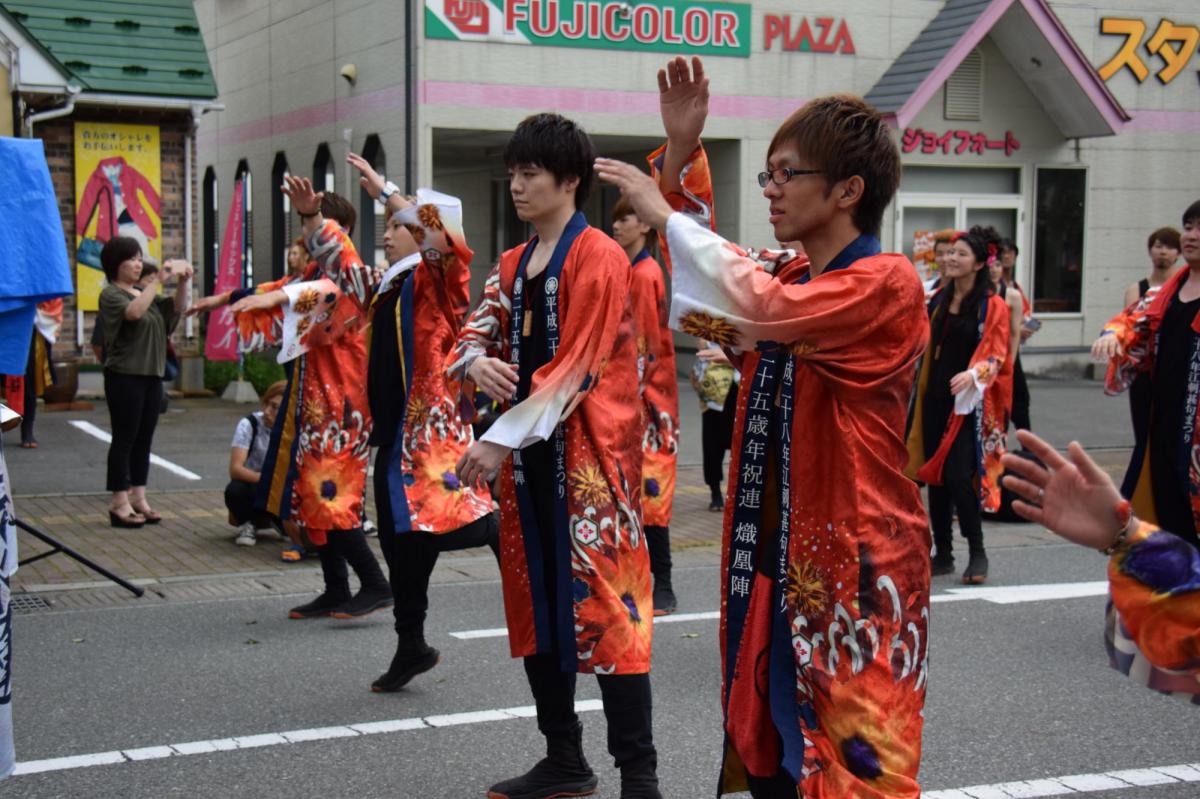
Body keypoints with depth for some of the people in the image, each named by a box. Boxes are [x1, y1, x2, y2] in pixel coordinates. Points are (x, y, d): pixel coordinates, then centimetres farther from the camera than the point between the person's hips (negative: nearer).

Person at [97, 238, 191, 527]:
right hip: (125, 376, -8)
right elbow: (134, 312, -25)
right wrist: (158, 279, -27)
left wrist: (183, 281, -5)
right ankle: (120, 503, -1)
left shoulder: (145, 292, 17)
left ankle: (138, 498, 13)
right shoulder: (111, 294, -7)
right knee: (124, 439, -5)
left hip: (151, 375, 8)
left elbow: (177, 308, 12)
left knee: (144, 439, 8)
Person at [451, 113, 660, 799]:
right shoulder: (514, 266, 15)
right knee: (536, 606, 12)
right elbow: (476, 336, 14)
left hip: (589, 455, -8)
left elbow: (573, 368, -17)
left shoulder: (599, 258, -10)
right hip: (528, 457, 8)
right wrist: (476, 362, -10)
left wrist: (501, 439, -19)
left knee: (604, 607, -8)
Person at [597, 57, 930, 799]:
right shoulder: (790, 280, 11)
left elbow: (762, 307, -29)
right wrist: (682, 150, 11)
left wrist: (663, 212, -17)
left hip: (855, 569, -8)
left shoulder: (887, 284, -15)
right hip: (774, 560, 8)